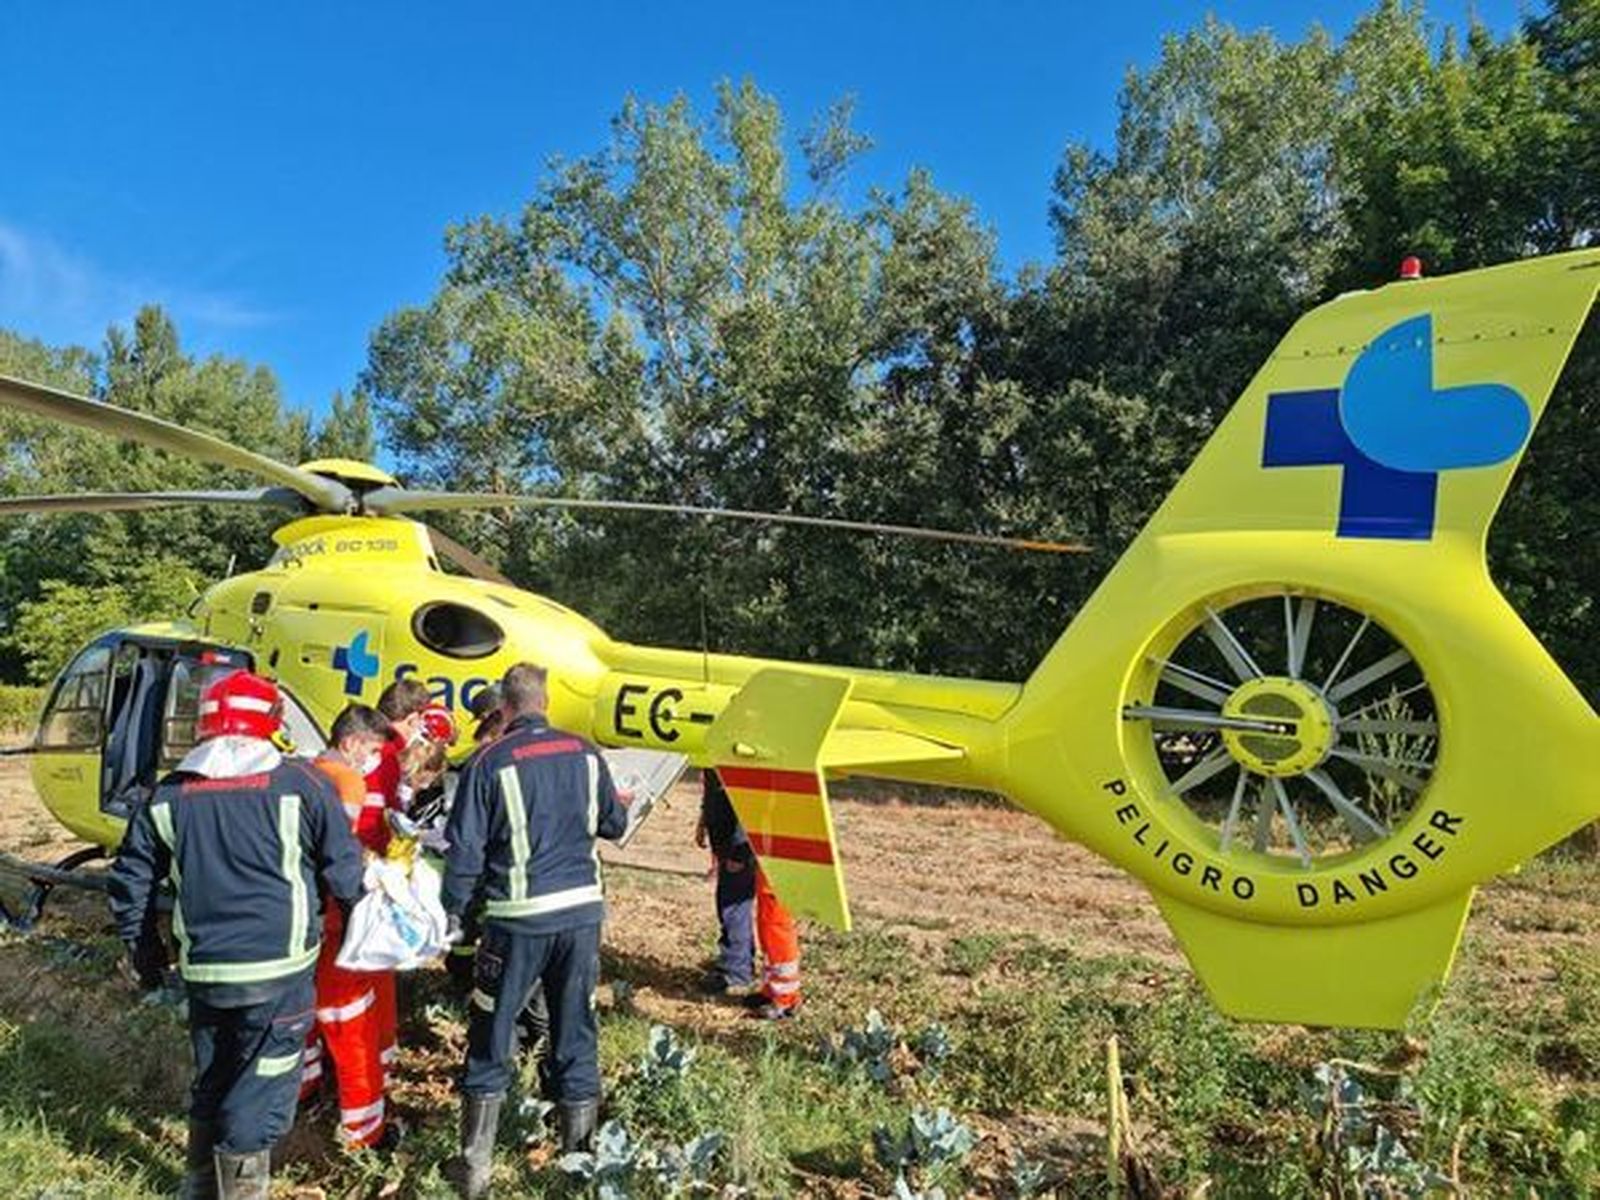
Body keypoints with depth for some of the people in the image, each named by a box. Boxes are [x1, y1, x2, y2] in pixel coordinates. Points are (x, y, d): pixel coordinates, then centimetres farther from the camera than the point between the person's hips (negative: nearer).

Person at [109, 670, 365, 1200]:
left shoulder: (169, 795, 3)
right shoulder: (299, 783, -10)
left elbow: (130, 883, 12)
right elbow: (344, 871, -7)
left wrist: (144, 953, 25)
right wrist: (354, 899, 16)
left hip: (203, 971, 5)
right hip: (278, 969, -5)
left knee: (210, 1083, 25)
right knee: (259, 1095, 9)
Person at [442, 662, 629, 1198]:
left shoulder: (489, 762, -8)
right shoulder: (584, 753, 2)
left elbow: (466, 848, -8)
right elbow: (615, 824, 12)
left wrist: (454, 911, 4)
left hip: (520, 917, -3)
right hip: (582, 910, 3)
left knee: (491, 1042, 12)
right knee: (575, 1035, 14)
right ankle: (580, 1152, 25)